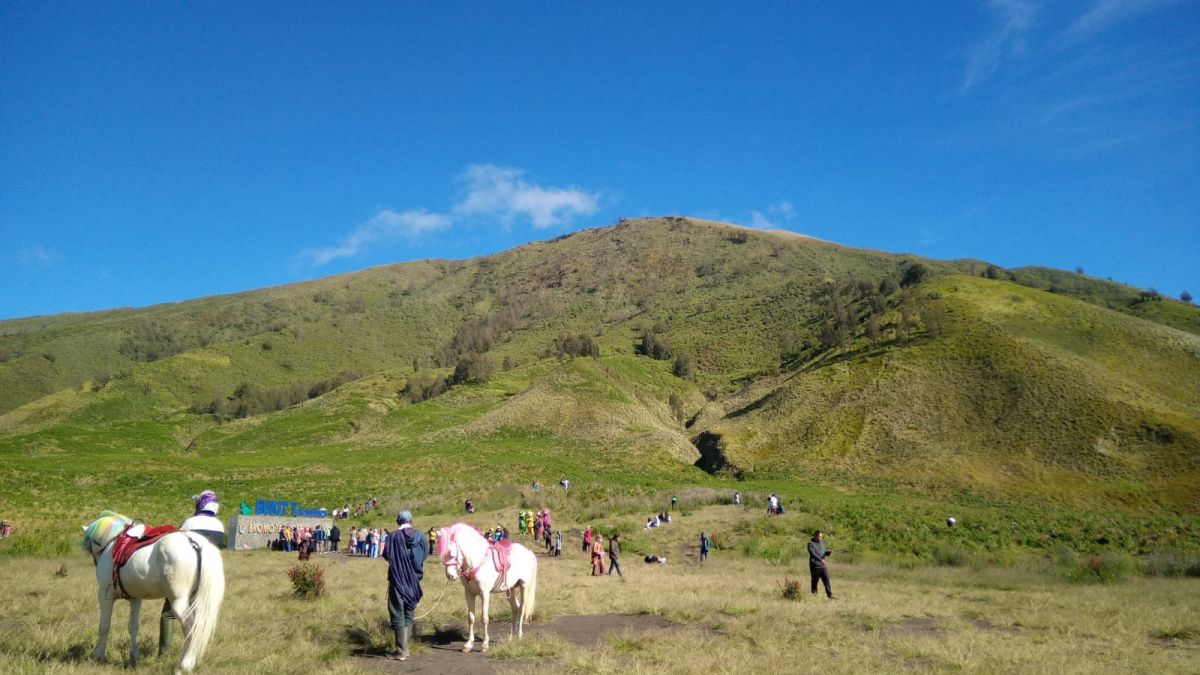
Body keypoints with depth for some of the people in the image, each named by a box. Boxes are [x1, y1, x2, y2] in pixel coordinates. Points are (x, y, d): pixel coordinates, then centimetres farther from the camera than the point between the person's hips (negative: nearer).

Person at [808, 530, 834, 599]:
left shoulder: (822, 543, 14)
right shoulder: (811, 544, -7)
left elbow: (825, 552, 17)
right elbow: (813, 553, -20)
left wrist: (829, 552, -7)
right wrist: (820, 560, -32)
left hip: (823, 566, 5)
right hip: (815, 566, -5)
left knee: (826, 580, -2)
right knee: (815, 581, 1)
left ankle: (830, 596, -2)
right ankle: (814, 595, 10)